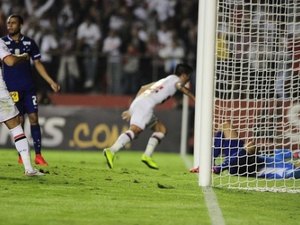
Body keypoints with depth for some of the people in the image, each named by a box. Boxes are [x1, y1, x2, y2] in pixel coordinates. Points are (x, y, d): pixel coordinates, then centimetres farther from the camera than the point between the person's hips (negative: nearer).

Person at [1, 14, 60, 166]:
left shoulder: (29, 43, 7)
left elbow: (37, 64, 12)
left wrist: (51, 82, 8)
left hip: (29, 87, 2)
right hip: (12, 89, -2)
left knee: (33, 118, -4)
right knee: (19, 120, -1)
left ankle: (38, 155, -2)